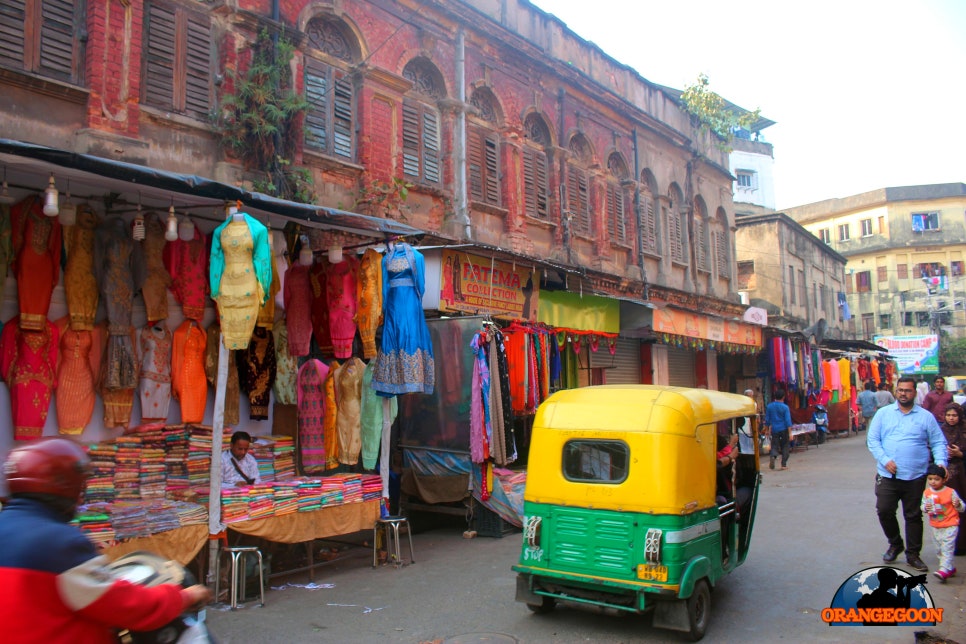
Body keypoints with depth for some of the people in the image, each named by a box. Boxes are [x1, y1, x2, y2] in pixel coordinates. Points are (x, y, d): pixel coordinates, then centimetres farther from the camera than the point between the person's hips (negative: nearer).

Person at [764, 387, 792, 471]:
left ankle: (773, 456, -26)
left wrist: (767, 430, 18)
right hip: (784, 429, -2)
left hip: (774, 429, 2)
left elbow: (767, 419, 7)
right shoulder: (785, 407, -8)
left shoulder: (769, 406, 1)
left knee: (774, 446, 5)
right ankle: (784, 464, 11)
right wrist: (790, 433, -10)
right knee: (785, 446, 11)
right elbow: (788, 420, -12)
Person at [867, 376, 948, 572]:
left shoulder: (926, 416, 4)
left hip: (916, 476, 0)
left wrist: (940, 462, -12)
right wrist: (885, 460, -12)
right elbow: (872, 440, 2)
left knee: (913, 516, 8)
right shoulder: (883, 414, 4)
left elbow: (938, 443, 5)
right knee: (884, 511, -3)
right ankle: (895, 544, 22)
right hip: (887, 475, 0)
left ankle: (913, 554, 22)